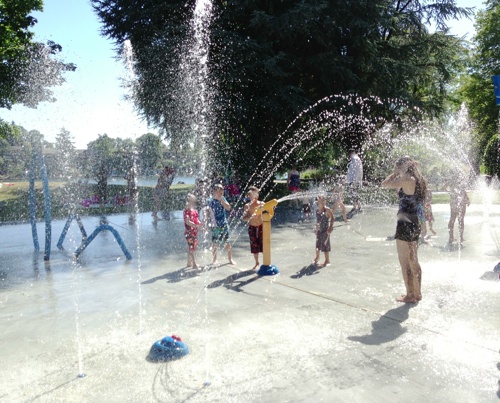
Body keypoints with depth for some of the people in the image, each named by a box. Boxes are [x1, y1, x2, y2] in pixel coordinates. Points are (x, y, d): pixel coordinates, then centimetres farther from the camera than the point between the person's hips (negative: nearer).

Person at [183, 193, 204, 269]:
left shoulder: (194, 210, 12)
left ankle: (189, 263, 26)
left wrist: (200, 224, 0)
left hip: (195, 232, 8)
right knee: (191, 249, -6)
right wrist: (196, 226, -32)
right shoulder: (186, 211, -14)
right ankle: (194, 264, -4)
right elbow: (187, 222, -23)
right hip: (189, 232, -8)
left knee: (191, 248, 15)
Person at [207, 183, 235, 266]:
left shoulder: (223, 199, 4)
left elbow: (228, 208, -6)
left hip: (224, 224, 3)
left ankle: (230, 258, 19)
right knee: (215, 243, 5)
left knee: (227, 242, 7)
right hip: (215, 225, -3)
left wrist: (221, 200, -15)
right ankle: (215, 259, 20)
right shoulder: (210, 201, -7)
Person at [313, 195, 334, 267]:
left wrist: (330, 228, -14)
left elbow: (332, 219, -11)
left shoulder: (327, 210, -16)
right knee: (318, 243, 18)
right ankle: (317, 257, 38)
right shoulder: (317, 210, 3)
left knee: (325, 244, 1)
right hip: (319, 230, 6)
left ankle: (327, 260, 15)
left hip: (325, 230, -6)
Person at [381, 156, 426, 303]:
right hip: (415, 224, 9)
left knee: (405, 263, 2)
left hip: (405, 225, -9)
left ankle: (410, 295, 11)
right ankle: (417, 293, 28)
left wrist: (396, 173, -2)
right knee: (413, 261, 18)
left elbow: (385, 184, -15)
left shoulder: (407, 180, -16)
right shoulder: (418, 180, 10)